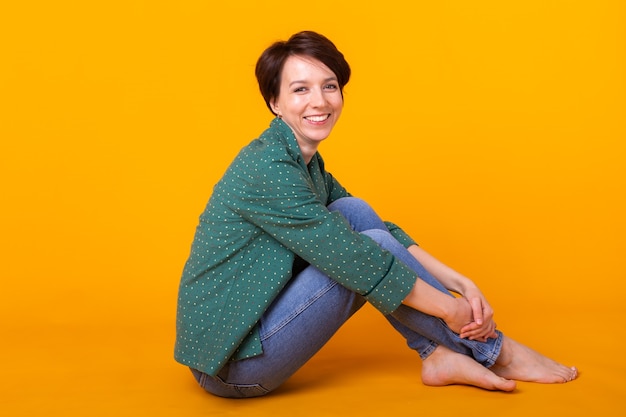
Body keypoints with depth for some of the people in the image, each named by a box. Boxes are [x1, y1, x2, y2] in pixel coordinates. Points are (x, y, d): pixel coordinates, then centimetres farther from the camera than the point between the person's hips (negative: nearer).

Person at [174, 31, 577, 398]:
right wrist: (451, 309, -12)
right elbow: (357, 260, -23)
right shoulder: (269, 168, -21)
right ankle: (495, 352, 0)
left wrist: (462, 284, -2)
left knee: (354, 212, -3)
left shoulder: (307, 163, 8)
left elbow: (381, 230, 8)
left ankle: (438, 354, -3)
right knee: (368, 246, -16)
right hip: (232, 366, -8)